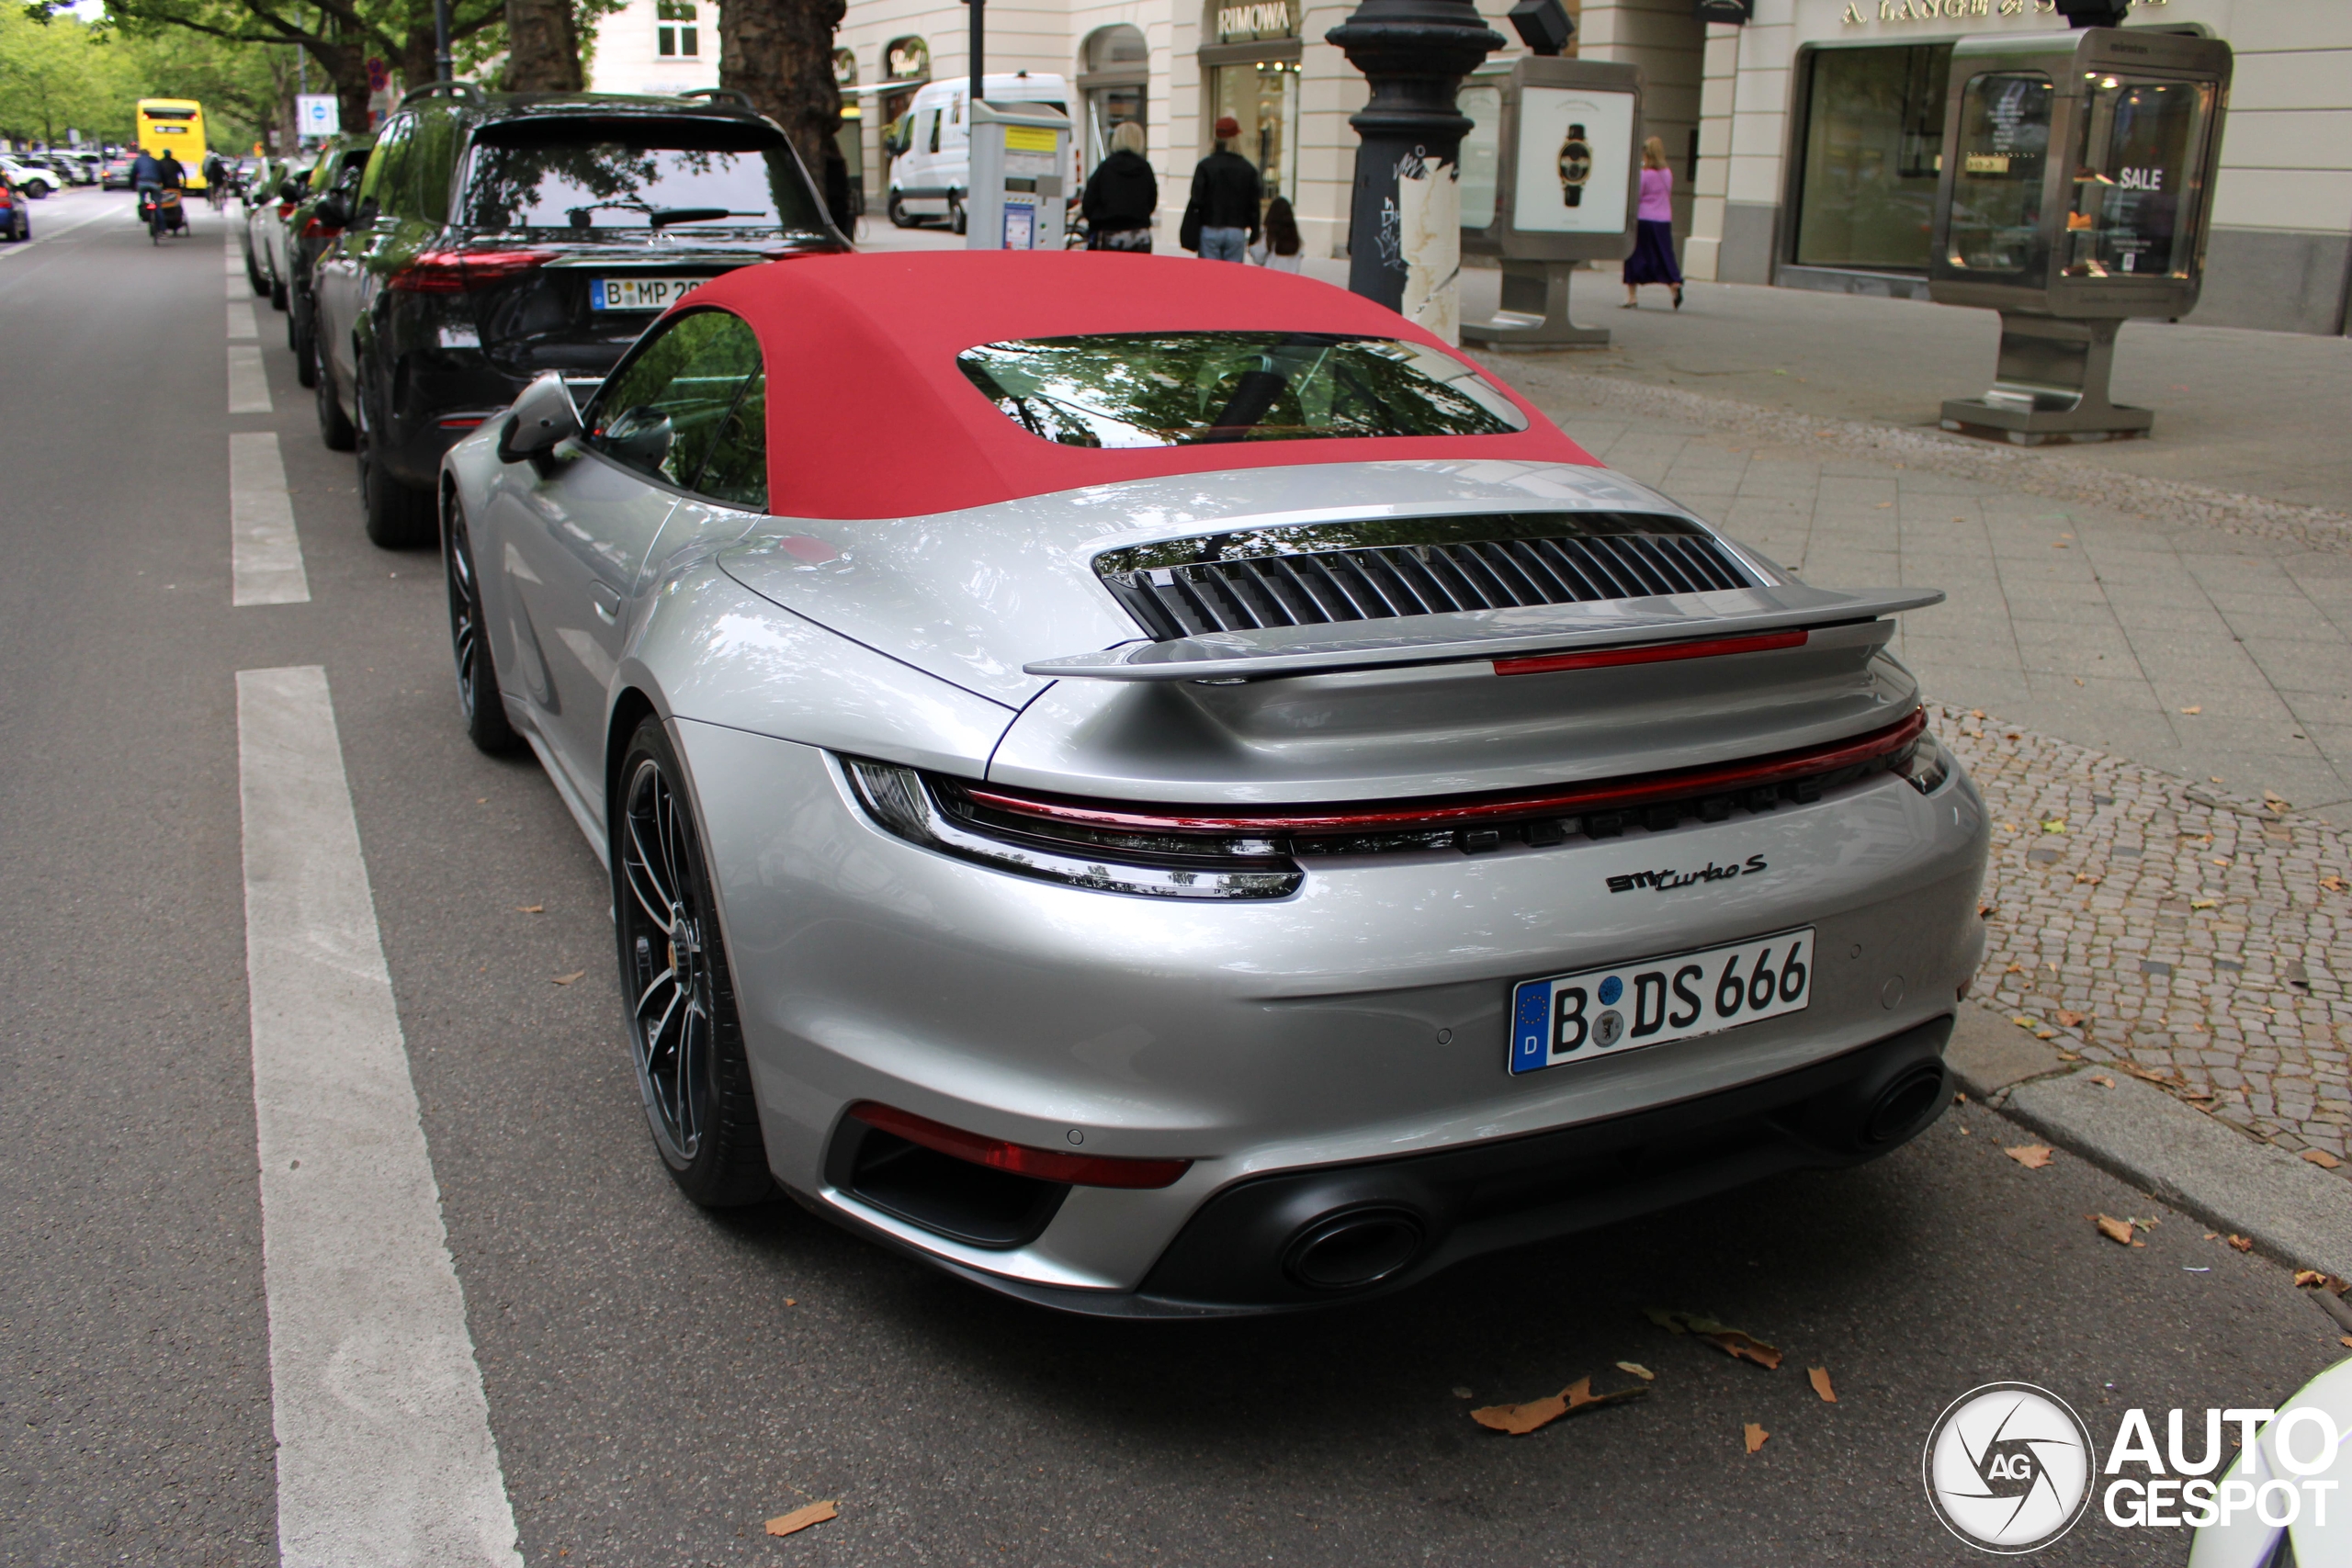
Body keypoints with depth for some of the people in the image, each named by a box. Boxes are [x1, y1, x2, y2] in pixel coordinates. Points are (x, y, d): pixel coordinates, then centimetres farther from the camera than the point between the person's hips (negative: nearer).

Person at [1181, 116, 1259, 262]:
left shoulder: (1205, 166, -5)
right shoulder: (1248, 169, 3)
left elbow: (1196, 201, -8)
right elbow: (1254, 206, 5)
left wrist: (1189, 236, -4)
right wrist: (1253, 238, 12)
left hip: (1210, 230, -2)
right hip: (1237, 232, 2)